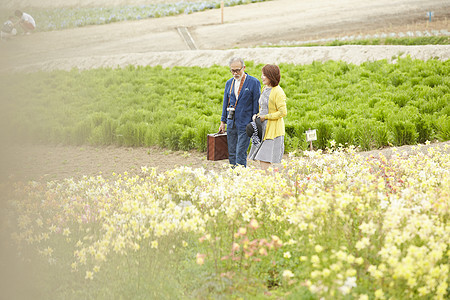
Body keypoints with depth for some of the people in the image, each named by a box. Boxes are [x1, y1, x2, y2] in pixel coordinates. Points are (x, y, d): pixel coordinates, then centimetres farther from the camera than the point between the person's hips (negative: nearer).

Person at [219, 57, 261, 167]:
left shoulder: (254, 82, -5)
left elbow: (256, 104, -5)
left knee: (241, 153, -9)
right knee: (231, 154, 8)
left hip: (245, 124, -6)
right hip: (231, 123, 6)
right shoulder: (229, 83, 12)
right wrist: (223, 122, 13)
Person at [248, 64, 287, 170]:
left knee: (264, 164, -12)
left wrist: (265, 117, -13)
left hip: (273, 131, -9)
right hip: (263, 129, 9)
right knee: (261, 162, 8)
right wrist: (257, 115, 5)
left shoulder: (278, 92, -13)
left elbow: (283, 112, -17)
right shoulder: (265, 89, 13)